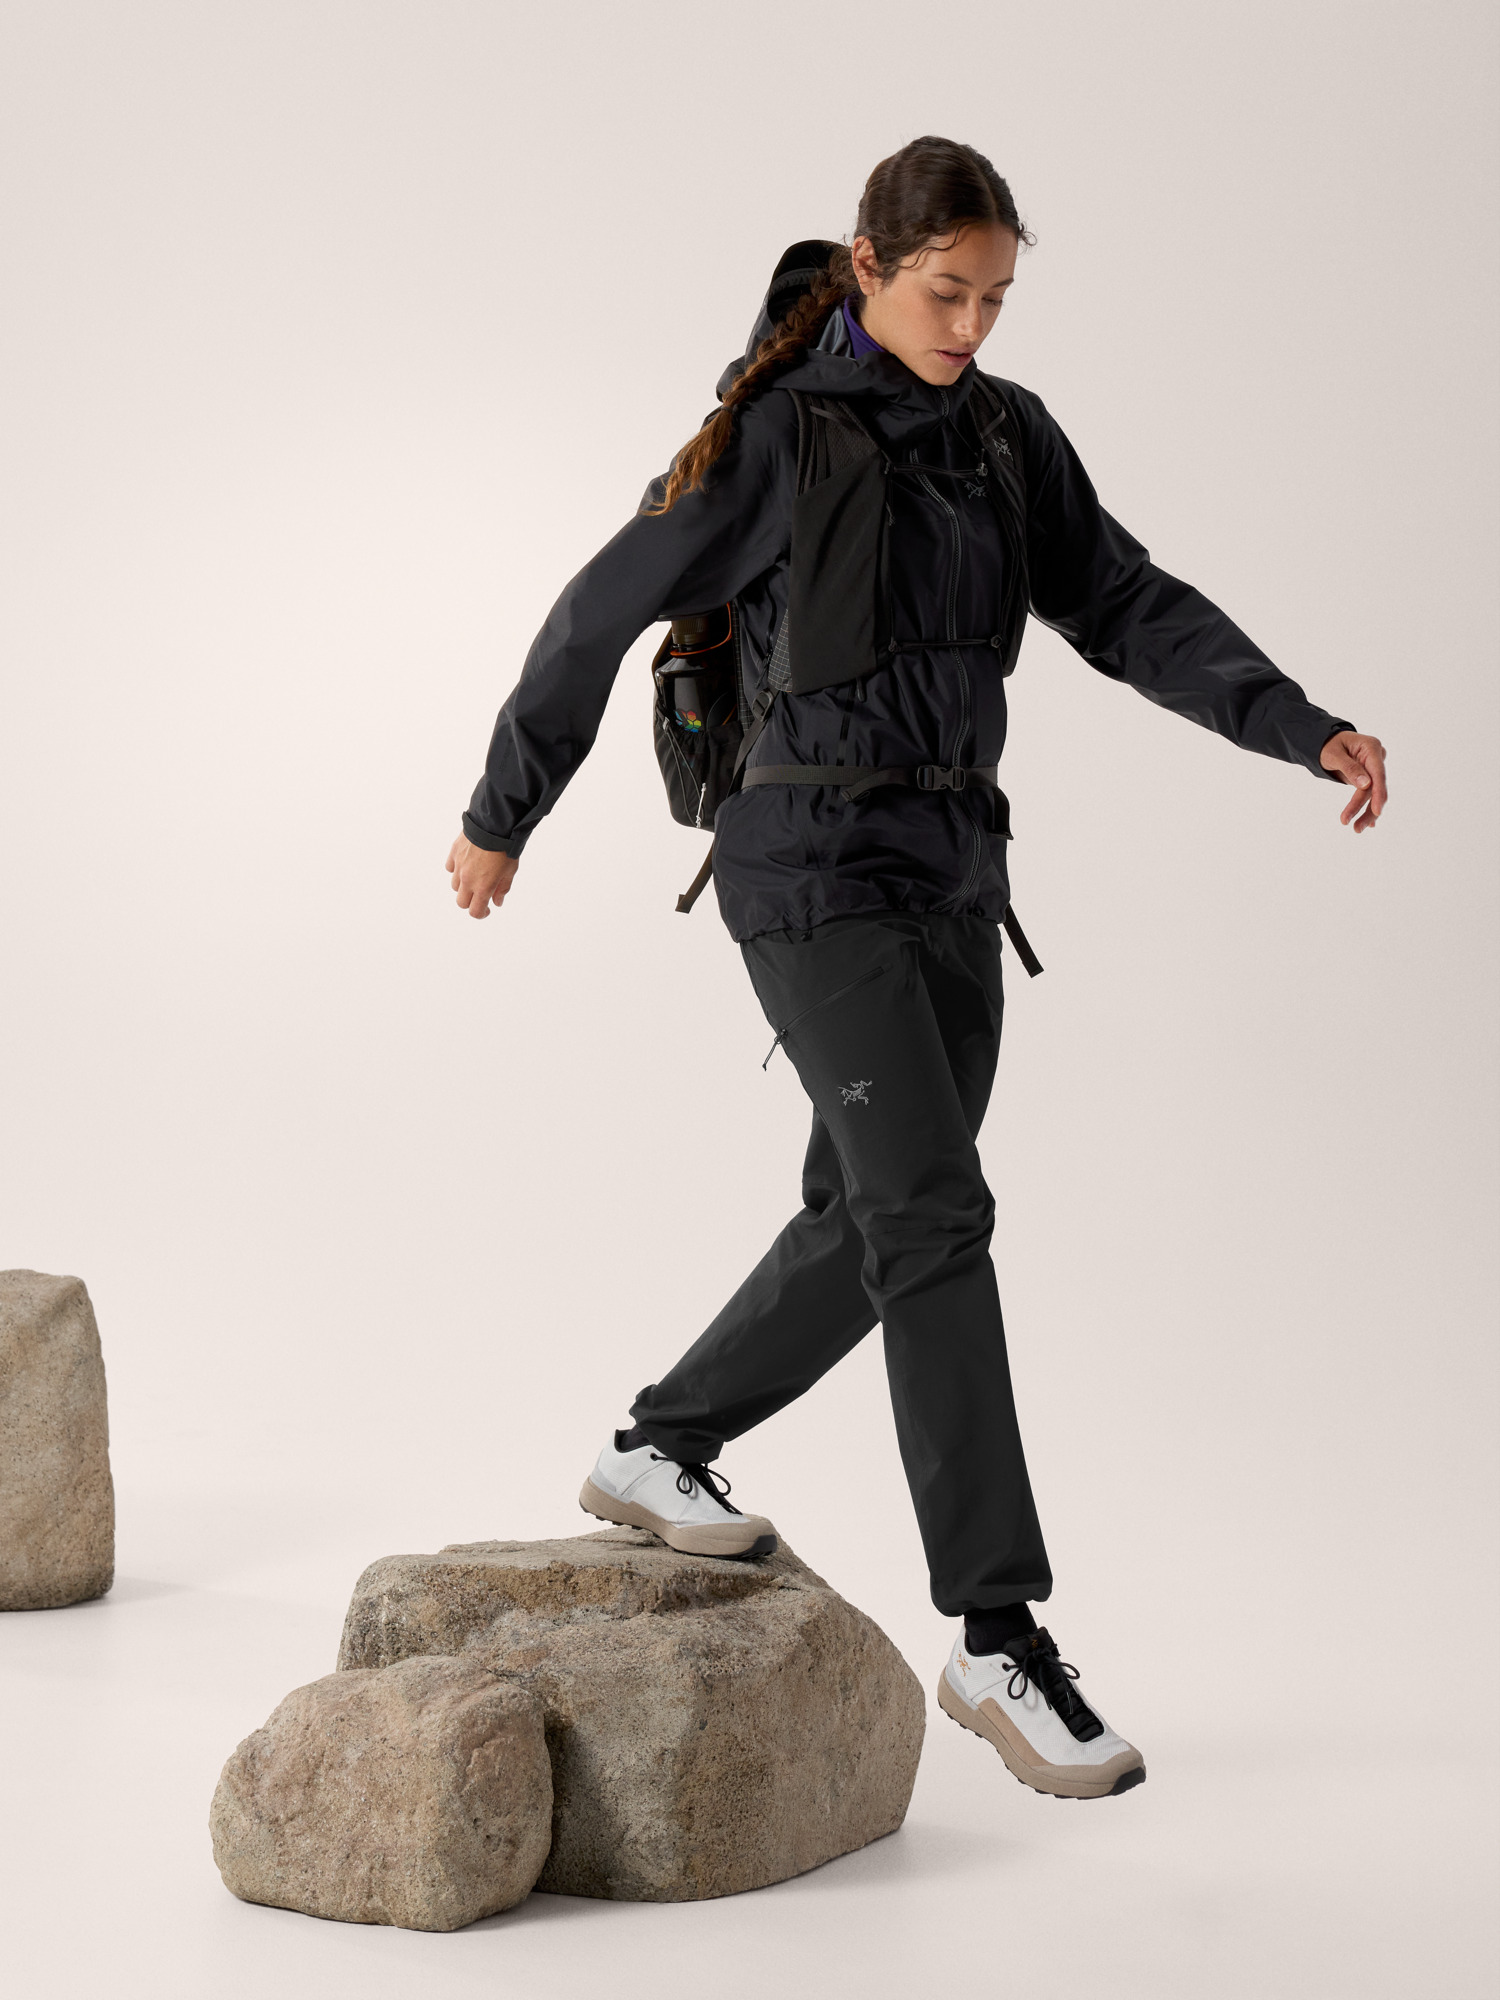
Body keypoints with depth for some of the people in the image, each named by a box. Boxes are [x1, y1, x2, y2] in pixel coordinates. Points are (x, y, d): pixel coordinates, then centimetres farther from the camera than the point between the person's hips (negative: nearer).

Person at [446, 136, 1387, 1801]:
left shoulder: (1007, 434, 9)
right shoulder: (774, 438, -8)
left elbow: (1131, 612, 3)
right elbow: (601, 618, 0)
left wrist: (1307, 731, -11)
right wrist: (499, 820, 7)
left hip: (953, 868, 7)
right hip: (813, 868, -7)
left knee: (868, 1224, 12)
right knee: (938, 1217, -16)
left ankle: (660, 1451, 33)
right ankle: (1001, 1636, -13)